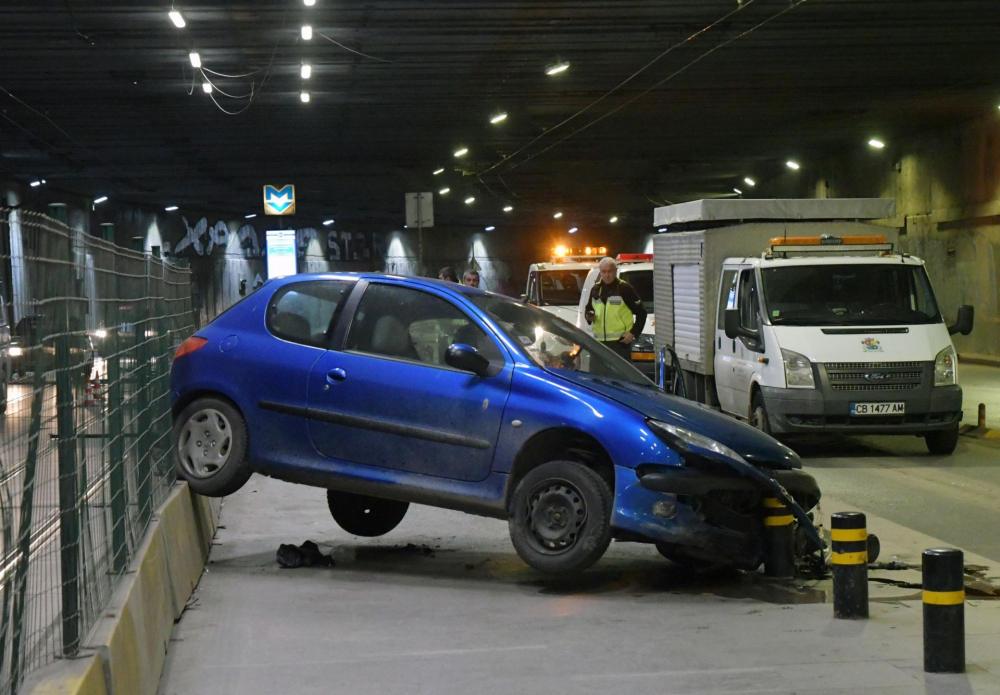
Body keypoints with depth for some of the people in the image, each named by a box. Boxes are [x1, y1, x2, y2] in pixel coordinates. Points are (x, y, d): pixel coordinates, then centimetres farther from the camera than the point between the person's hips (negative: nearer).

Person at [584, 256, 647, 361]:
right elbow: (589, 309, 26)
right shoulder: (596, 289, 13)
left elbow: (641, 312, -1)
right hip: (599, 341, 6)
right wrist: (589, 316, 2)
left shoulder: (624, 288, -3)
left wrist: (633, 333, -8)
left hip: (620, 342, -6)